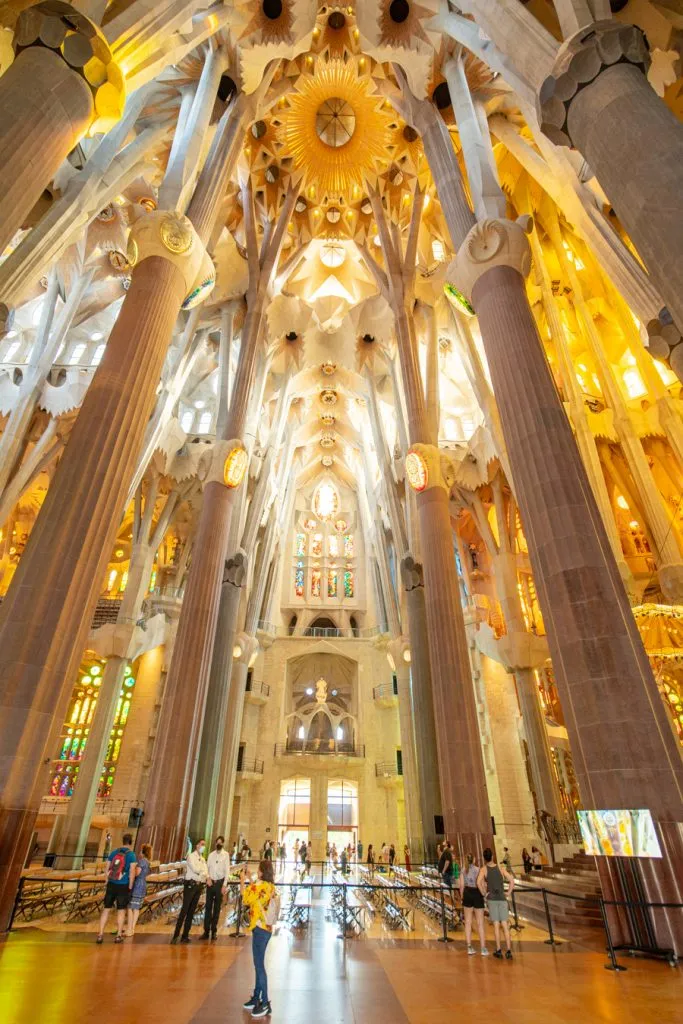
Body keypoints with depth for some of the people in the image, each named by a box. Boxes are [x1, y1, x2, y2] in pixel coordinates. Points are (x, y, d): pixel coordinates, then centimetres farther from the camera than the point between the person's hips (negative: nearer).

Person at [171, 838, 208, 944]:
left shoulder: (203, 859, 17)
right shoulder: (191, 856, -5)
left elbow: (205, 872, 10)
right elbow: (195, 869, -15)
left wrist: (208, 878, -9)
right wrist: (203, 872, 0)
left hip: (199, 886, 7)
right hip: (190, 885, -7)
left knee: (191, 912, 8)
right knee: (184, 910, -9)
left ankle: (185, 935, 14)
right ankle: (175, 936, -5)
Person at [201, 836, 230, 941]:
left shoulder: (226, 855, -6)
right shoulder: (211, 855, 4)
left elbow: (227, 870, -8)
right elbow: (207, 868, 4)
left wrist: (224, 885, -13)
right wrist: (208, 878, -13)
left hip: (220, 882, -2)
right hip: (210, 882, 2)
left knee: (217, 907, 7)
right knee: (208, 907, 5)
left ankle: (214, 931, 20)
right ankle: (206, 931, 16)